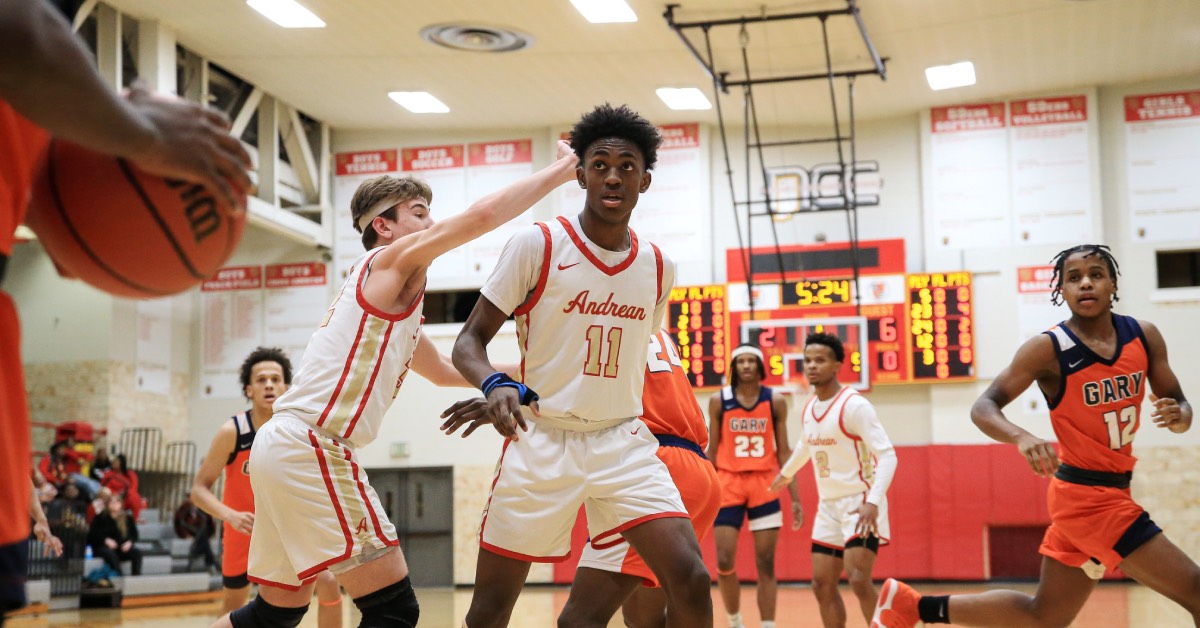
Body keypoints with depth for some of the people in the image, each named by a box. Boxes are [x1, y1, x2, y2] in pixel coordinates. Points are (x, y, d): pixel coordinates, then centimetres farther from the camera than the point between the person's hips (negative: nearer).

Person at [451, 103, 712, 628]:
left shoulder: (658, 267, 6)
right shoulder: (537, 245, -7)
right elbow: (470, 340, -6)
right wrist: (494, 385, -25)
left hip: (624, 442, 3)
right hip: (541, 442, -3)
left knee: (691, 580, -13)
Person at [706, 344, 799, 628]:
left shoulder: (775, 401, 3)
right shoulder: (718, 400, 2)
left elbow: (783, 452, 6)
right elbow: (712, 451, 6)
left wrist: (795, 496, 1)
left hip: (764, 486, 0)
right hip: (729, 485, 0)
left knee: (766, 563, 1)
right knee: (724, 562, -3)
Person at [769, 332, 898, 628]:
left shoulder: (854, 405, -17)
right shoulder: (808, 409, 7)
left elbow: (886, 455, -22)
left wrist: (873, 501, -34)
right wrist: (786, 473, 44)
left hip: (860, 501, -8)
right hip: (828, 505, 8)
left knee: (858, 579, -20)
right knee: (822, 584, 7)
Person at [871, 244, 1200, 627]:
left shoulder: (1144, 336, 2)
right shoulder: (1048, 349, -14)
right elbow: (984, 407, -15)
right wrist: (1022, 438, -36)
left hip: (1111, 491, 7)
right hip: (1086, 494, -7)